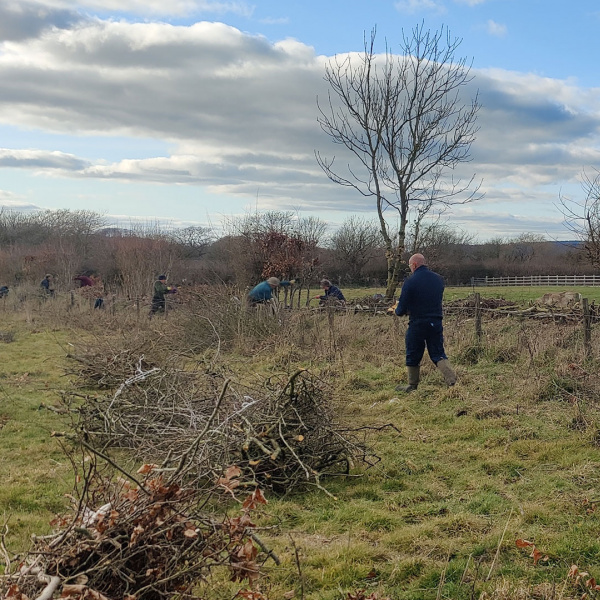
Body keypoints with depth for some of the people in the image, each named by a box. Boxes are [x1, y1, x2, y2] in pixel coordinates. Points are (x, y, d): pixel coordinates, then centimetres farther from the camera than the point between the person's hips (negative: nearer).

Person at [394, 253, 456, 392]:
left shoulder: (410, 282, -12)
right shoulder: (438, 279, 6)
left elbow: (401, 309, -11)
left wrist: (398, 311, 14)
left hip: (417, 324, -4)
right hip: (436, 322, 4)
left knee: (413, 357, 11)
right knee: (438, 354, 9)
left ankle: (412, 386, 22)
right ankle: (451, 376, -13)